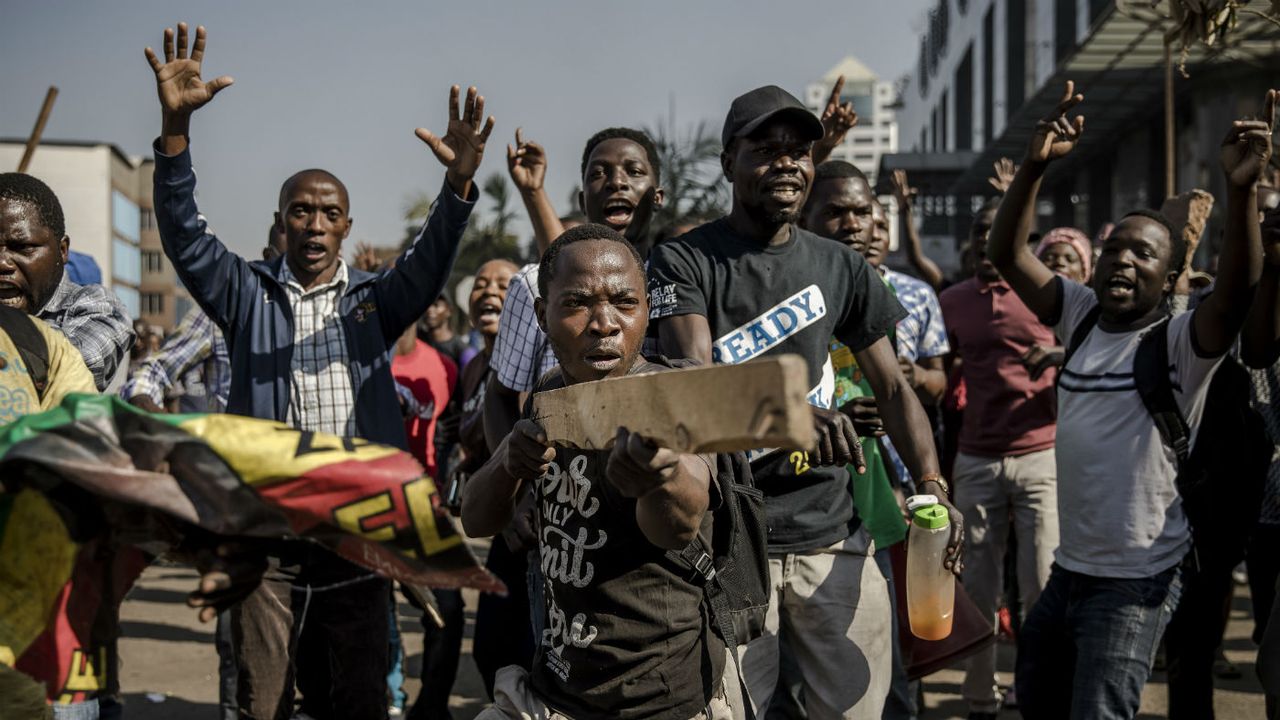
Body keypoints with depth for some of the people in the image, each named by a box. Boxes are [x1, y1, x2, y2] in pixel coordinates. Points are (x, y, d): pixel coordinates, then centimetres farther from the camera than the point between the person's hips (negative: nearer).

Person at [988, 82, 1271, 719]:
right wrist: (1034, 166, -16)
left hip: (1135, 579, -7)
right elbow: (1006, 253, -2)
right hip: (1068, 567, 7)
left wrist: (1241, 191, -45)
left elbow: (1237, 292, -31)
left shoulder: (1182, 340, -11)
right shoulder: (1081, 317, 4)